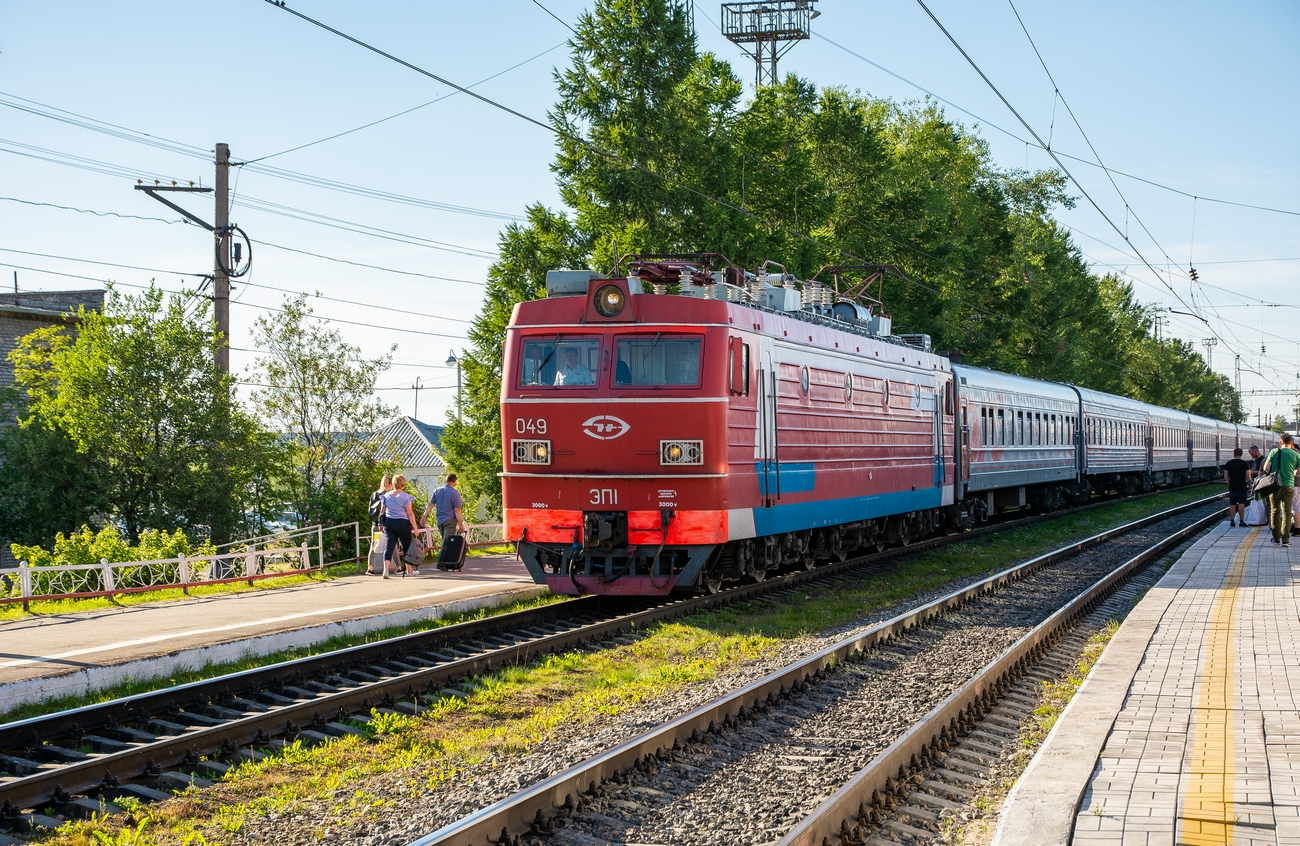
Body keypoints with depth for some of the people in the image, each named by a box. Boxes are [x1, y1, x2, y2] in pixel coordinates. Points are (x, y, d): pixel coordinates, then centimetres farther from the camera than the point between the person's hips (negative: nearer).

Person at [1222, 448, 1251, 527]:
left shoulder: (1228, 464, 4)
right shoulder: (1245, 464, -4)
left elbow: (1225, 476, 4)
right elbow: (1248, 476, -7)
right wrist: (1249, 486, 2)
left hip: (1232, 487, 2)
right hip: (1242, 487, -2)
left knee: (1232, 504, 5)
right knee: (1241, 504, -2)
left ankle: (1232, 521, 3)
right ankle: (1242, 521, -5)